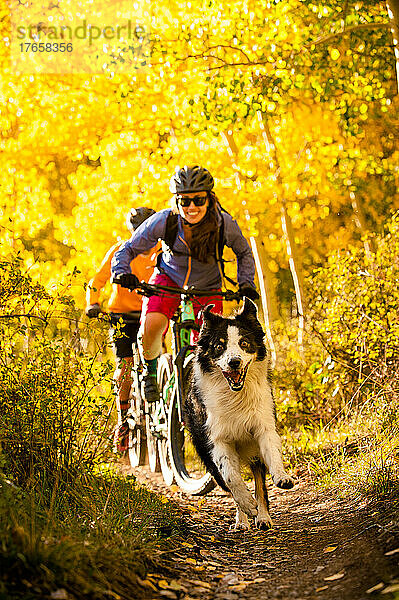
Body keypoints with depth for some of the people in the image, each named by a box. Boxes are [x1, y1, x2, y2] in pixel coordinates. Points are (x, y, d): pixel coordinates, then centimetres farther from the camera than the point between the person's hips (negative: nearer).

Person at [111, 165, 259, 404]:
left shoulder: (224, 223, -24)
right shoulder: (163, 221, -26)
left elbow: (244, 253, -3)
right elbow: (128, 249, -15)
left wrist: (246, 284, -15)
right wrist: (122, 272, -34)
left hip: (207, 288, 1)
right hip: (169, 280, -1)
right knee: (151, 325, -30)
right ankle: (151, 371, 2)